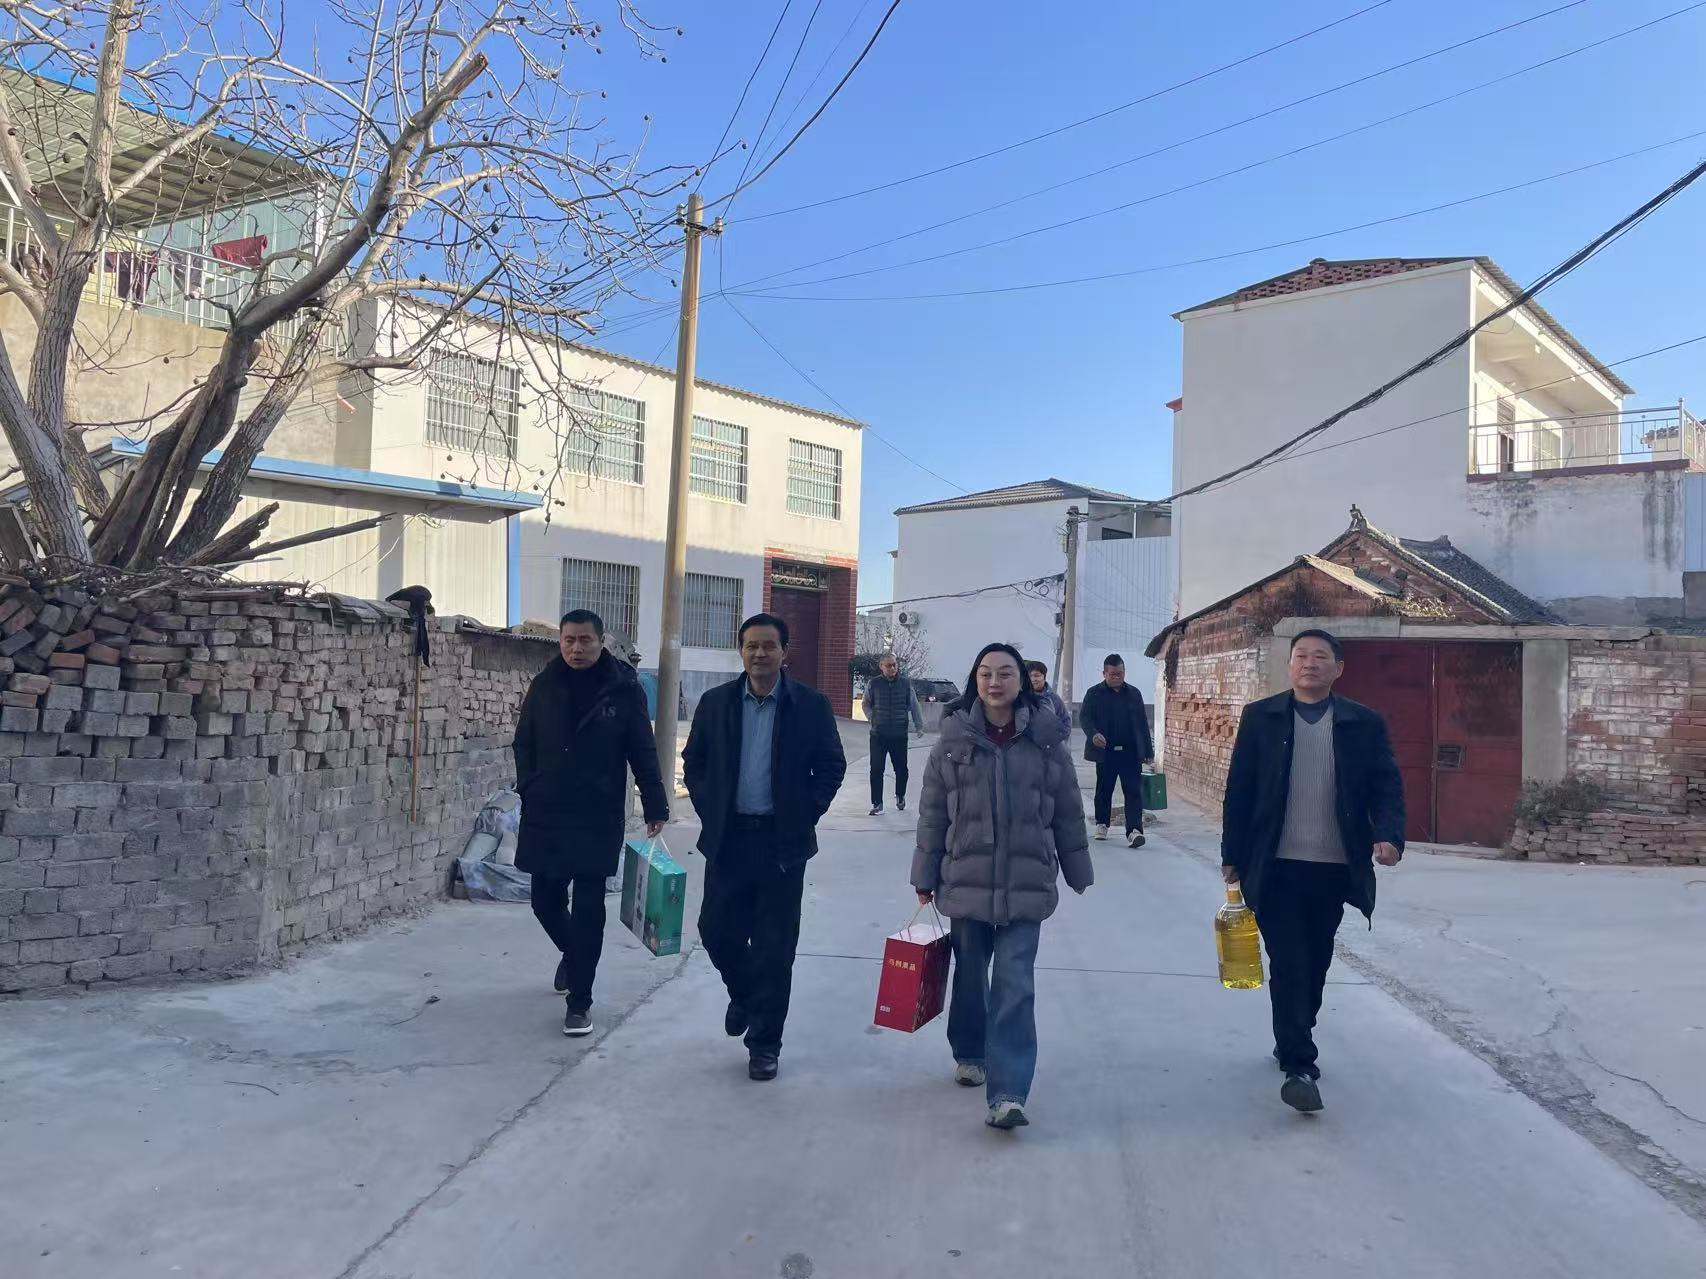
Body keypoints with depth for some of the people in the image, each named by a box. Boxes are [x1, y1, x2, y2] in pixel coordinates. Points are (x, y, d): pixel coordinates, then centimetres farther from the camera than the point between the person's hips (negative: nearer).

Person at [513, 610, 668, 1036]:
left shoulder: (624, 689, -4)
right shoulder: (544, 686, 4)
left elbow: (643, 752, -3)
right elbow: (524, 744, 12)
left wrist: (655, 806, -7)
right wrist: (529, 790, 2)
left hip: (599, 818, -3)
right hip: (544, 816, 3)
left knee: (589, 909, -1)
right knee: (546, 899, 11)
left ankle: (579, 1002, 10)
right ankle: (572, 955, 42)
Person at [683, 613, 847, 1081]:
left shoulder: (811, 706, -3)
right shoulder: (715, 703, 4)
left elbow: (831, 766, 2)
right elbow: (693, 761, 12)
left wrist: (804, 815, -4)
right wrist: (708, 810, 3)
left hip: (782, 842, -2)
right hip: (727, 838, 2)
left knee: (775, 946, 3)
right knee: (717, 931, 5)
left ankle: (764, 1042, 16)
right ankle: (744, 993, 37)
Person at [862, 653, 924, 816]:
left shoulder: (906, 684, 0)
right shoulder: (873, 684, -1)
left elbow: (914, 706, 6)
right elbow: (865, 704, 14)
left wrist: (919, 727, 3)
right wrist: (873, 719, 2)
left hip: (900, 735, 1)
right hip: (878, 735, 0)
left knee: (901, 768, 8)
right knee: (876, 770, -2)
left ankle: (900, 796, 33)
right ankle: (877, 803, 6)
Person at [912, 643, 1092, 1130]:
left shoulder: (1046, 741, -2)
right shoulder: (954, 739, -2)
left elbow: (1068, 813, 5)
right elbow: (932, 815, 2)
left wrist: (1078, 872, 9)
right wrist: (925, 878, 3)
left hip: (1026, 885, -1)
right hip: (966, 881, 1)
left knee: (1015, 986, -7)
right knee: (970, 976, 16)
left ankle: (1007, 1094, -5)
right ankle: (969, 1053, 41)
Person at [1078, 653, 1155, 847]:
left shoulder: (1134, 694, 12)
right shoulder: (1094, 694, 3)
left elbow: (1143, 724, 13)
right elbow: (1084, 717, -5)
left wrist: (1148, 752, 9)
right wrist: (1093, 734, -26)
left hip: (1131, 752, 1)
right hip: (1105, 751, -1)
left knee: (1134, 792, -8)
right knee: (1104, 791, 10)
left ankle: (1134, 830, -12)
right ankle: (1102, 824, 27)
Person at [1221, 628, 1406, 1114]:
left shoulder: (1365, 724, 3)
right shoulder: (1260, 718, 1)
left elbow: (1387, 786, 1)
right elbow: (1239, 790, 1)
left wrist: (1389, 835, -18)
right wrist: (1232, 855, 0)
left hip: (1334, 869, 2)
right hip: (1276, 867, -2)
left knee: (1314, 964, 15)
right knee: (1289, 963, -5)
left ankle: (1292, 1043, 34)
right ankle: (1299, 1065, -1)